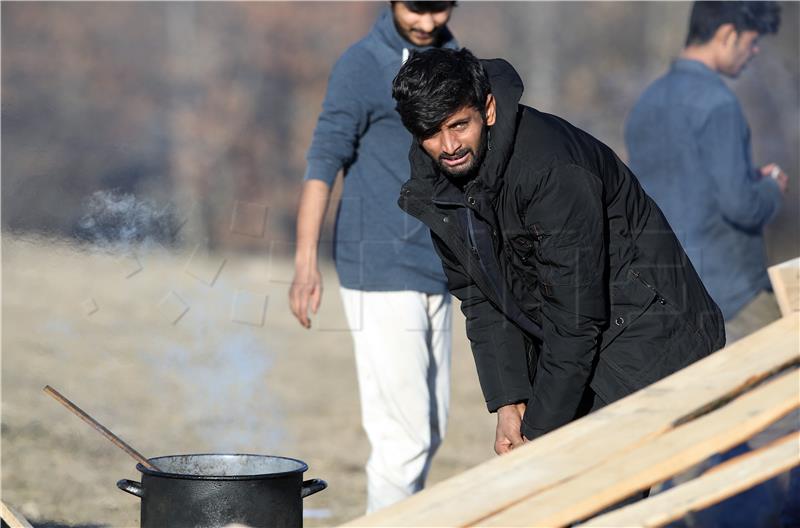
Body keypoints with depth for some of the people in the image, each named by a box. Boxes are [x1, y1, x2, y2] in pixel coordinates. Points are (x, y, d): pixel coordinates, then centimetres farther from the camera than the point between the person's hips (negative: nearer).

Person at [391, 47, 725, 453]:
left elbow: (576, 316, -27)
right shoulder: (429, 185, -4)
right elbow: (478, 296, 4)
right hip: (560, 345, 8)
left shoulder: (551, 170, -29)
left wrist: (539, 431, -23)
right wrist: (506, 403, -5)